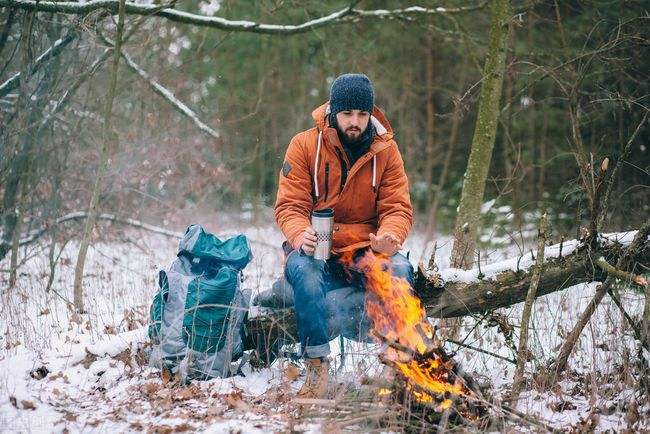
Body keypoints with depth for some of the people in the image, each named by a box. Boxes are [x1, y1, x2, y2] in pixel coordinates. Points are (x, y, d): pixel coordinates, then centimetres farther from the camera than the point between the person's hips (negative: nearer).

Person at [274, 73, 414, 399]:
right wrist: (301, 236, -28)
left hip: (367, 250, 1)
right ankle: (317, 365, -28)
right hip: (316, 251, -1)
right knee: (305, 271, -36)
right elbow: (289, 206, -5)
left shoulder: (385, 149, 4)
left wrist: (389, 237, -25)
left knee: (399, 269, -31)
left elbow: (397, 208, 0)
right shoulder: (305, 145, -1)